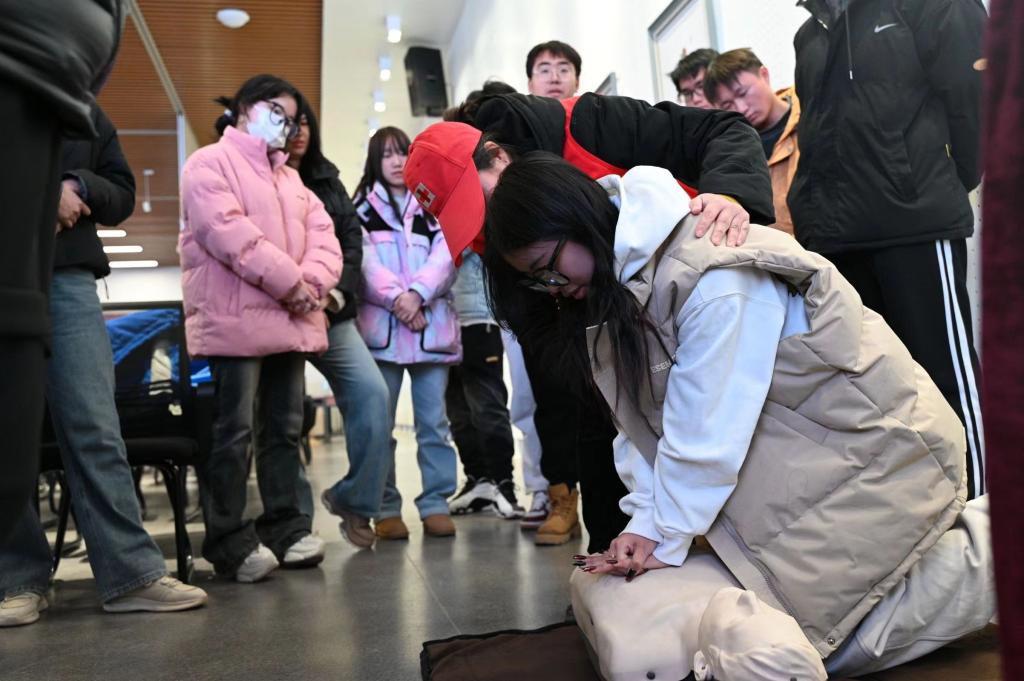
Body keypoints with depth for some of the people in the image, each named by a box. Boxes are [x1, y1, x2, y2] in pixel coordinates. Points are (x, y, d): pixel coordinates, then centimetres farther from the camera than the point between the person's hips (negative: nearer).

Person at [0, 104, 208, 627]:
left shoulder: (88, 114, 18)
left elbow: (122, 197, 15)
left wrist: (79, 186, -5)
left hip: (68, 277, 2)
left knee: (96, 428, -4)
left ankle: (132, 572, -4)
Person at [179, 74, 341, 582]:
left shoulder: (291, 178, 24)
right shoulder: (210, 163, 1)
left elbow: (322, 235, 11)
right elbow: (227, 230, -15)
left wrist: (312, 282, -9)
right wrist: (288, 280, -16)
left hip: (290, 321, 8)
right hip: (235, 320, -7)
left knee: (284, 428, 11)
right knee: (233, 433, -4)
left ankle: (285, 526, 20)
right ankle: (231, 539, 4)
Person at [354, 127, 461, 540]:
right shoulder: (362, 209, 12)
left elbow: (445, 256, 1)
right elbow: (364, 262, -2)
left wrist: (418, 294, -14)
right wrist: (397, 299, -14)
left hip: (432, 325, 1)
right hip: (380, 326, -1)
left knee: (434, 422, 2)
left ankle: (436, 504, 9)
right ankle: (386, 509, 8)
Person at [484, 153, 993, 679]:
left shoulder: (709, 275, -27)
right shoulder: (619, 279, 2)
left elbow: (706, 432, -24)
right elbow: (642, 419, 0)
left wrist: (666, 539, -15)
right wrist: (644, 520, -9)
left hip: (873, 447, -8)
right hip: (798, 454, 8)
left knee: (811, 634, -10)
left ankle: (989, 553, 9)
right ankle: (961, 530, 21)